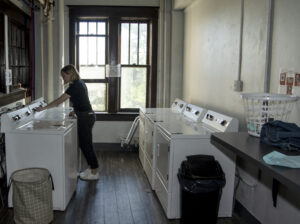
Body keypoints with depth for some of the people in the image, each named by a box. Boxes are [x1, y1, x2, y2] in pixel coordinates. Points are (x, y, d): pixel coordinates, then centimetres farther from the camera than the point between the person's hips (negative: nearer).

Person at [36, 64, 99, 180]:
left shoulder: (74, 86, -18)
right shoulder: (79, 83, 12)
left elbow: (58, 102, -18)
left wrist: (43, 108, -10)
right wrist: (75, 111, 15)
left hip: (85, 118, -10)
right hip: (88, 115, 10)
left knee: (86, 145, -1)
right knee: (84, 144, 16)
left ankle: (94, 173, 9)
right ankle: (91, 168, 25)